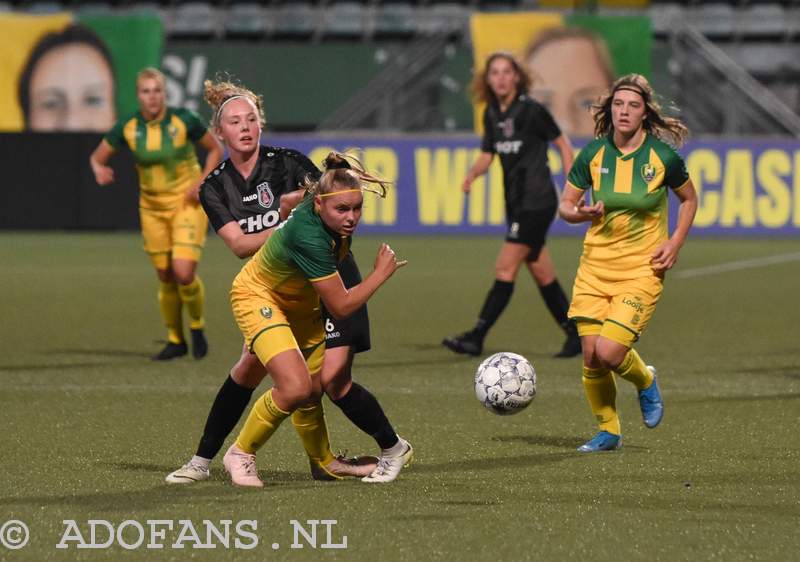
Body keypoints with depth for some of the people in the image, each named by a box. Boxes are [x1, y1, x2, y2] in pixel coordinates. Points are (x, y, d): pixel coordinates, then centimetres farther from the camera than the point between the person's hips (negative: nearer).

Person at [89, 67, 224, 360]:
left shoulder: (184, 120, -15)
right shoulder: (127, 127, -8)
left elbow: (216, 150, -2)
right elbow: (97, 157, 2)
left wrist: (202, 183, -14)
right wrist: (99, 170, -21)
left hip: (188, 203, -3)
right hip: (152, 208, 3)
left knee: (184, 273, -17)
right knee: (166, 278, 6)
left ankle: (197, 327, 11)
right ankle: (175, 341, 25)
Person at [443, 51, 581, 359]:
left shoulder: (531, 110, -12)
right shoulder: (492, 114, 8)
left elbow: (562, 143, -3)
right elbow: (487, 154, 14)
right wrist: (472, 173, -8)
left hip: (537, 201, -8)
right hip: (516, 203, 8)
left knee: (505, 267, -11)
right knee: (541, 272, 10)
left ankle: (476, 337, -11)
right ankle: (575, 335, 19)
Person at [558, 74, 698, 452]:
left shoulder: (663, 155, -7)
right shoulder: (593, 153, -2)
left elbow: (689, 199, 10)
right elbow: (565, 205, 7)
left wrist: (675, 243, -3)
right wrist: (581, 213, -16)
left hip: (642, 268, -3)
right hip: (595, 265, 3)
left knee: (609, 352, -17)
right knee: (591, 356, -1)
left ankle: (645, 381, 18)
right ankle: (608, 431, 21)